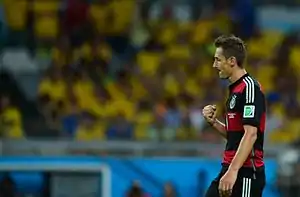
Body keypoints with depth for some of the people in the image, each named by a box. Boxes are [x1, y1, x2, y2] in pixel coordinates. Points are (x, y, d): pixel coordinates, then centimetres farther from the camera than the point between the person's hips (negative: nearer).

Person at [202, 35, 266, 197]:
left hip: (246, 172, -10)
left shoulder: (250, 88, -13)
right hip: (231, 169, 10)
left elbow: (250, 134, -22)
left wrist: (233, 171, -29)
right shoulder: (235, 89, 17)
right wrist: (213, 122, 6)